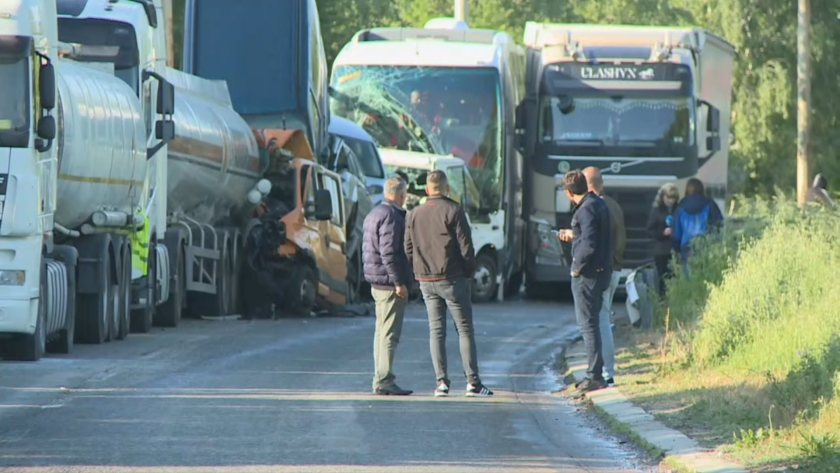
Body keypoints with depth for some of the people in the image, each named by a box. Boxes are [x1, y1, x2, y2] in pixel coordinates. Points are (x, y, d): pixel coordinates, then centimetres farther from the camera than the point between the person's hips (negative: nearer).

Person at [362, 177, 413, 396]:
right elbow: (389, 252, -22)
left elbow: (367, 250, 23)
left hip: (377, 284, 10)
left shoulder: (374, 214, 17)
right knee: (390, 333, -9)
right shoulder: (391, 216, -15)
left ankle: (380, 379, 18)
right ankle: (384, 381, -11)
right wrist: (399, 282, -21)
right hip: (390, 283, -10)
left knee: (382, 332, 15)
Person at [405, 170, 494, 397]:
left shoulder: (415, 214, 6)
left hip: (426, 282, 4)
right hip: (452, 278, -4)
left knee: (436, 330, 8)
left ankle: (442, 381, 2)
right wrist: (469, 272, 3)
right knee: (465, 329, 0)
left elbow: (409, 248, 8)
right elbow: (465, 246, -10)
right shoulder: (453, 211, -9)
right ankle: (472, 381, -4)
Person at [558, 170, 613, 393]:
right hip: (602, 272, 10)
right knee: (593, 323, 17)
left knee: (588, 324, -5)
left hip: (587, 274, -10)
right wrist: (574, 235, 33)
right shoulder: (599, 204, 11)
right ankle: (595, 373, 21)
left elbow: (588, 246, -26)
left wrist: (577, 266, -13)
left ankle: (595, 376, -4)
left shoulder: (586, 210, -19)